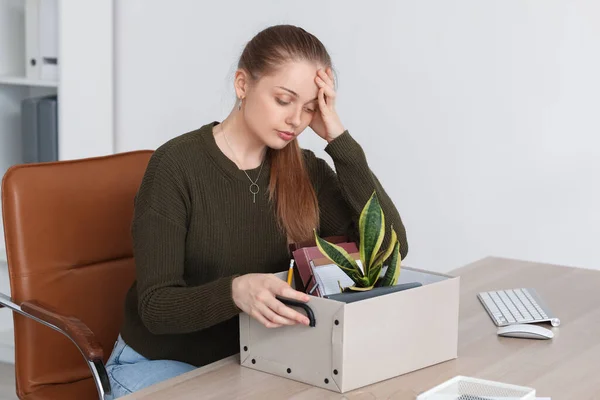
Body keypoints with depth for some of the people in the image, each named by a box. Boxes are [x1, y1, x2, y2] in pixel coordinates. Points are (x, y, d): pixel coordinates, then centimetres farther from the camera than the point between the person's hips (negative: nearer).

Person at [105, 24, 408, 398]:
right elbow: (156, 306, -20)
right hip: (164, 365, -4)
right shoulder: (177, 165, -18)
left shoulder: (305, 171, -2)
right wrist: (235, 292, -41)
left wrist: (339, 139, -16)